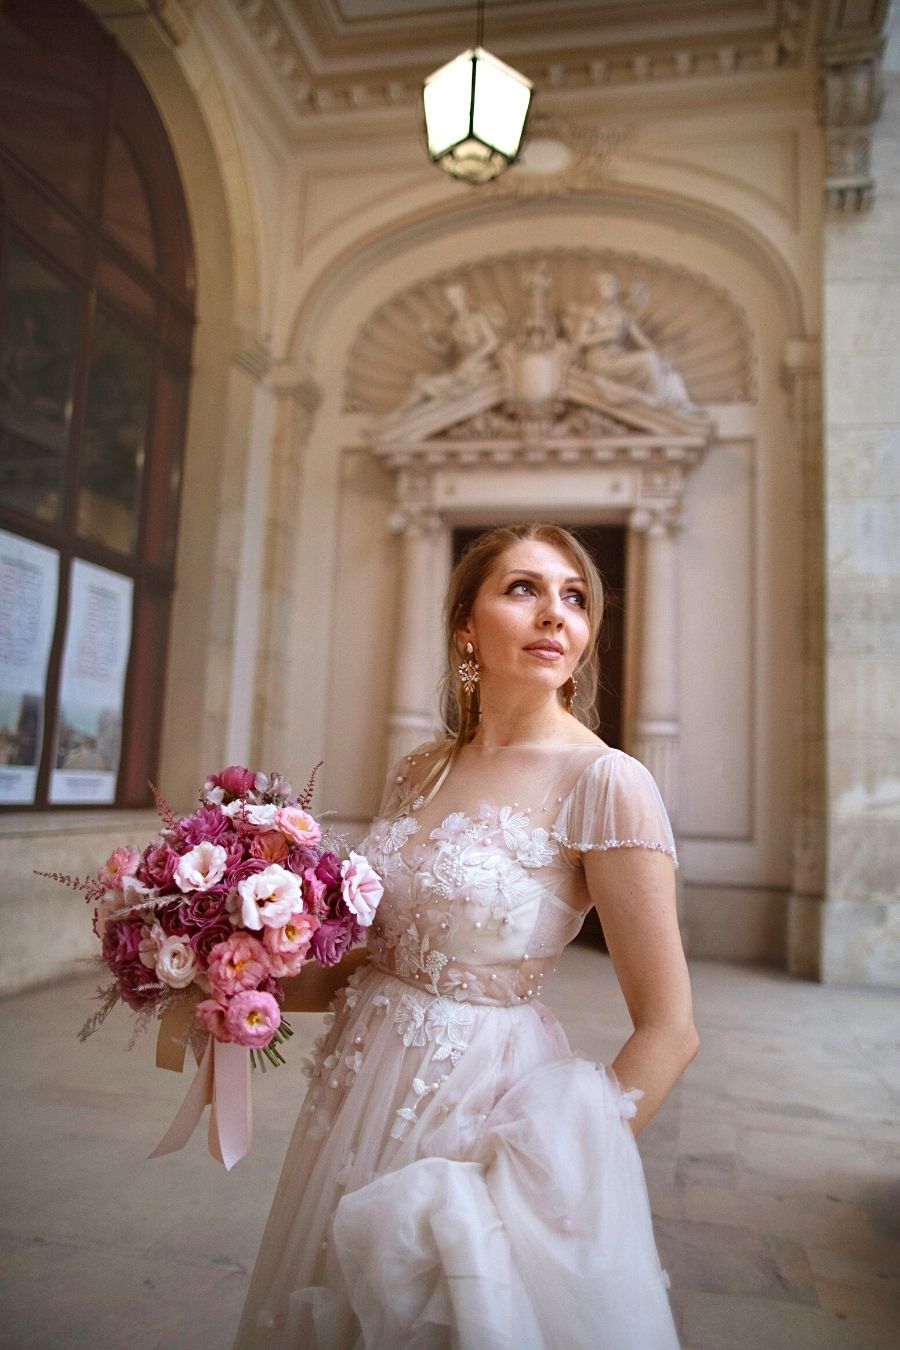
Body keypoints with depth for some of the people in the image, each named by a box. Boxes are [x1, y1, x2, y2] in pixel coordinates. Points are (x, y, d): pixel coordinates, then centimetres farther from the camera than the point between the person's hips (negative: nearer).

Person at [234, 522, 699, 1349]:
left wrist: (545, 1184, -16)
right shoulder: (418, 774, 1)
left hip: (476, 1098, -6)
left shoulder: (602, 781, -18)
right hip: (361, 1083, 6)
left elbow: (669, 1031, -16)